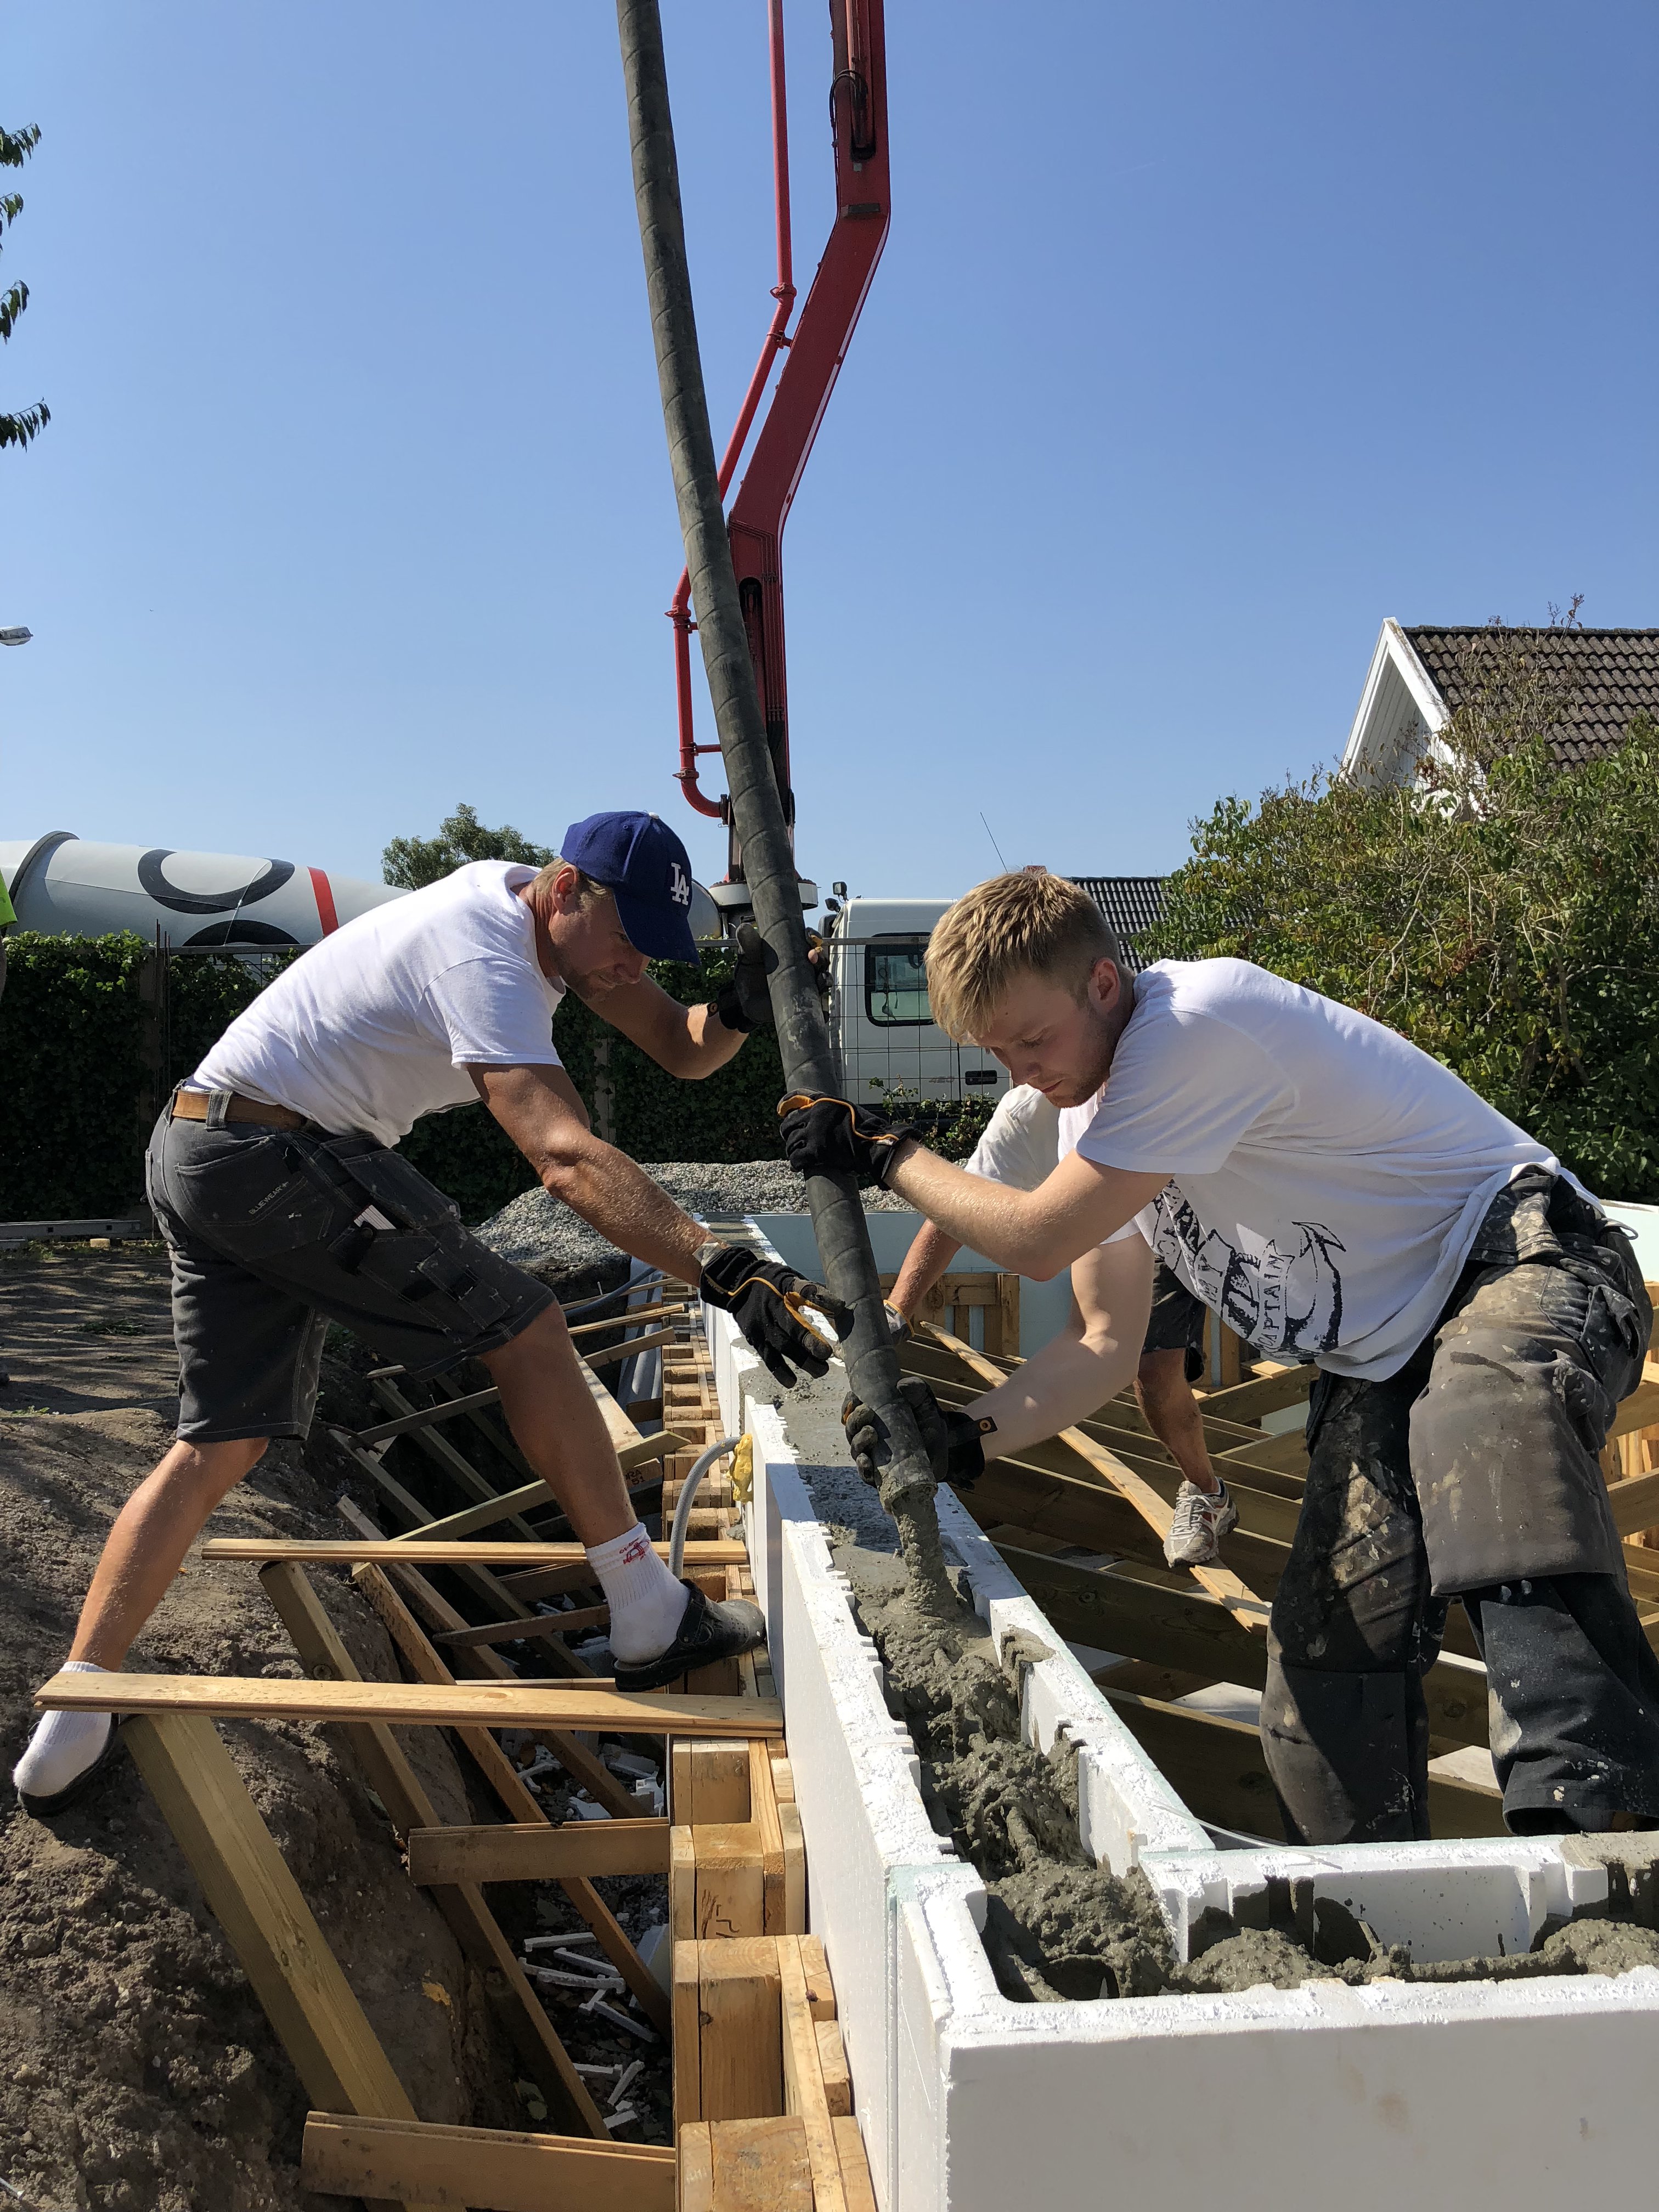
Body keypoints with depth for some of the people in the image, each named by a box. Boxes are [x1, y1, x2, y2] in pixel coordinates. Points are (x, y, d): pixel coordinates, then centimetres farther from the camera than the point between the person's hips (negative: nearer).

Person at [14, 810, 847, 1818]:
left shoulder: (561, 917, 7)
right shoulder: (486, 958, -23)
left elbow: (682, 1048, 7)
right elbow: (568, 1157, -38)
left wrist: (740, 1011, -16)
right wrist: (726, 1270, -47)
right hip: (282, 1155, -10)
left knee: (222, 1443, 10)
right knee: (524, 1330, -8)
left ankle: (69, 1729, 12)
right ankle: (652, 1619, -2)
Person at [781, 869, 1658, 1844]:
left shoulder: (1196, 1024, -23)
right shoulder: (1093, 1108, 6)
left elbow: (1038, 1238, -20)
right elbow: (1106, 1342, 8)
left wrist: (885, 1150, -6)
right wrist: (967, 1436, -7)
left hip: (1521, 1264, -8)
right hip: (1382, 1355, 9)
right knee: (1333, 1644, -1)